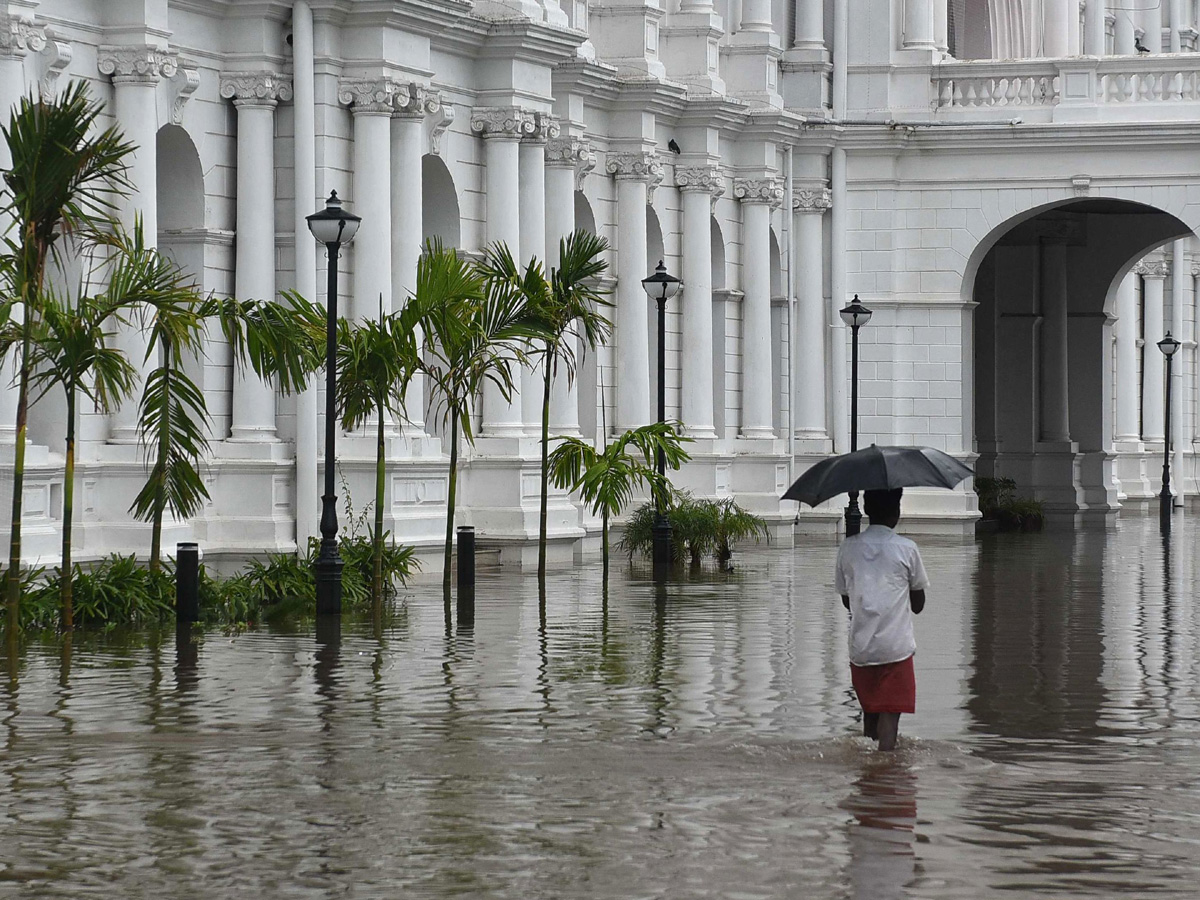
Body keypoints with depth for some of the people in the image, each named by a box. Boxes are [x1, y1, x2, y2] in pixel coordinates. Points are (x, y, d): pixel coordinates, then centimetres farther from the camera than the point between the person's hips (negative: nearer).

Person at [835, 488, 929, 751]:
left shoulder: (849, 548, 2)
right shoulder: (906, 549, -5)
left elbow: (847, 600, 11)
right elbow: (918, 604, 4)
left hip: (860, 648, 3)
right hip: (896, 647, -3)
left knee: (870, 711, 18)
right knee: (890, 715, -5)